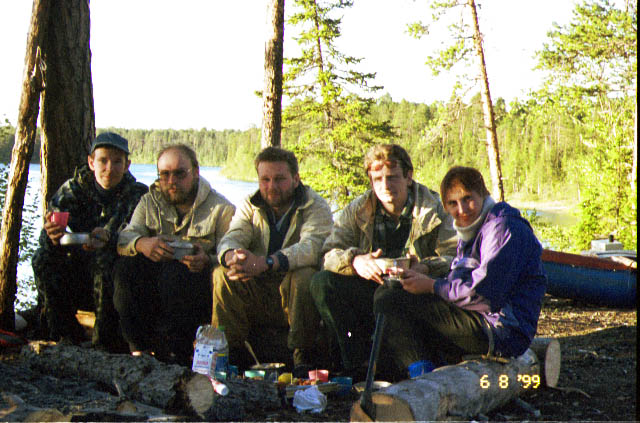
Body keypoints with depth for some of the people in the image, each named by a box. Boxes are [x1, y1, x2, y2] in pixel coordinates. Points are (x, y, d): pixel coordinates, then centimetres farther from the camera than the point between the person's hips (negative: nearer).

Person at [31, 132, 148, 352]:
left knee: (104, 260, -33)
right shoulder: (73, 190, 1)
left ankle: (106, 341, -22)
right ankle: (67, 336, -13)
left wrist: (108, 239, -45)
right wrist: (53, 237, -39)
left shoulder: (138, 195, -5)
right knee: (43, 259, -22)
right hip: (75, 282, 3)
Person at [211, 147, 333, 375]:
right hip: (257, 297, 4)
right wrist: (232, 256, -39)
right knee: (222, 275, -20)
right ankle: (232, 352, -10)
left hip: (294, 295, -3)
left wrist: (264, 263, -45)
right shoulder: (250, 206, 7)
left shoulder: (316, 207, -7)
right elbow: (232, 237, -11)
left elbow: (311, 246, -28)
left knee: (303, 277, -34)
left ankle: (302, 355, -18)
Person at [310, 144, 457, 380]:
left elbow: (456, 258, -16)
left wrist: (424, 268, -36)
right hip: (372, 290, 3)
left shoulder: (434, 209, -3)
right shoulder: (358, 210, 5)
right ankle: (357, 365, -16)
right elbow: (330, 253, -5)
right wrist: (355, 261, -27)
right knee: (322, 283, -19)